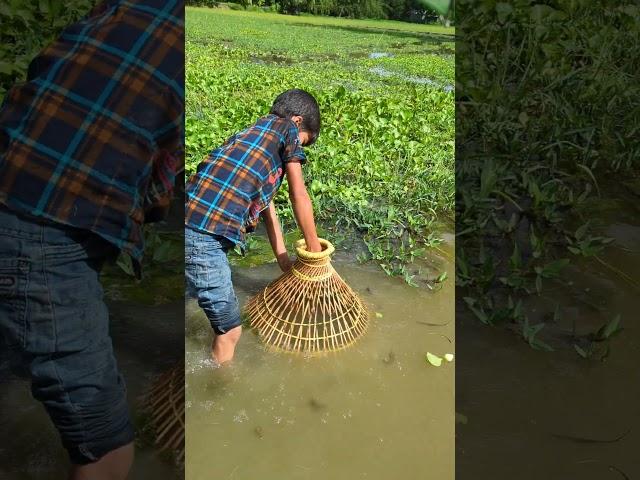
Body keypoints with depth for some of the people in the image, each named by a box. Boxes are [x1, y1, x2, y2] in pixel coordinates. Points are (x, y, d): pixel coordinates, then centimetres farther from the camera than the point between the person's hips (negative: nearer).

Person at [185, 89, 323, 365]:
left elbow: (266, 205, 27)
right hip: (203, 238, -9)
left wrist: (284, 261, 31)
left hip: (194, 229, 9)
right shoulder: (286, 127, 3)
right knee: (230, 329, 6)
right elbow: (299, 196, 5)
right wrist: (314, 246, 17)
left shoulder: (254, 134, 26)